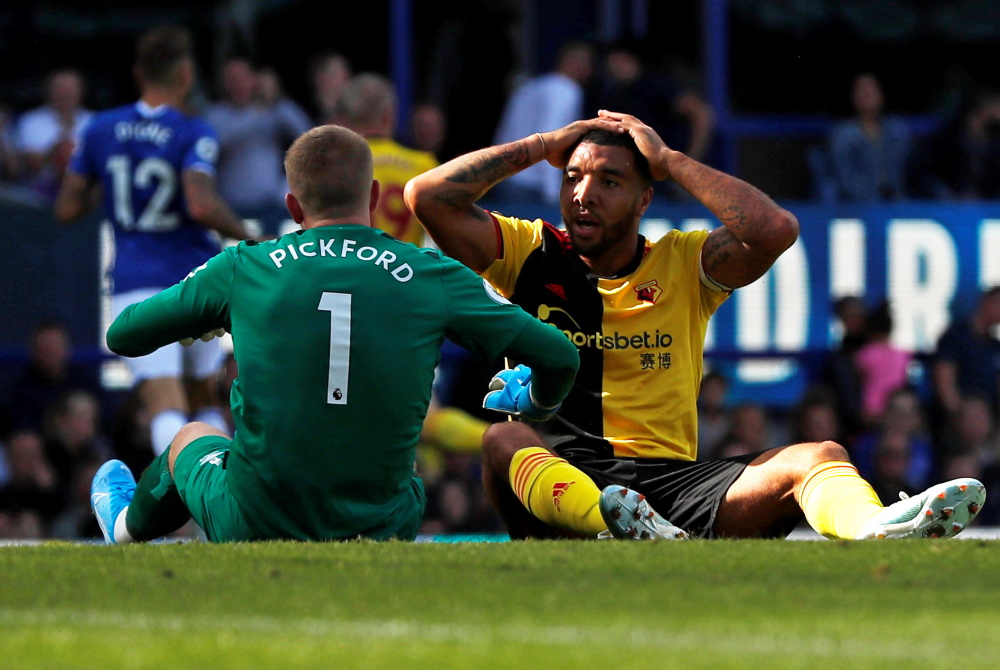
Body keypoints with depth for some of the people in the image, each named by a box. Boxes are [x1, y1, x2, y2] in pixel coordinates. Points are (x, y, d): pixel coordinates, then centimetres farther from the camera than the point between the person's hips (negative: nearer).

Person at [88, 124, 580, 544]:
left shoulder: (243, 268, -2)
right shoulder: (432, 277, -2)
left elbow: (123, 336, 10)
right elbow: (559, 357, 1)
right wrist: (536, 401, 26)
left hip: (253, 537, 0)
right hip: (378, 538, 0)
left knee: (192, 440, 35)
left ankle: (128, 523, 60)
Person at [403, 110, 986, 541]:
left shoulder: (684, 263, 16)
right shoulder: (530, 254, 15)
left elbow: (776, 230, -3)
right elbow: (429, 196, 3)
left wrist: (669, 161, 5)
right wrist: (544, 146, 9)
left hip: (671, 478, 1)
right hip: (553, 473, -1)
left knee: (817, 457, -22)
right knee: (502, 440, -36)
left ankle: (878, 531, -58)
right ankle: (619, 526, -66)